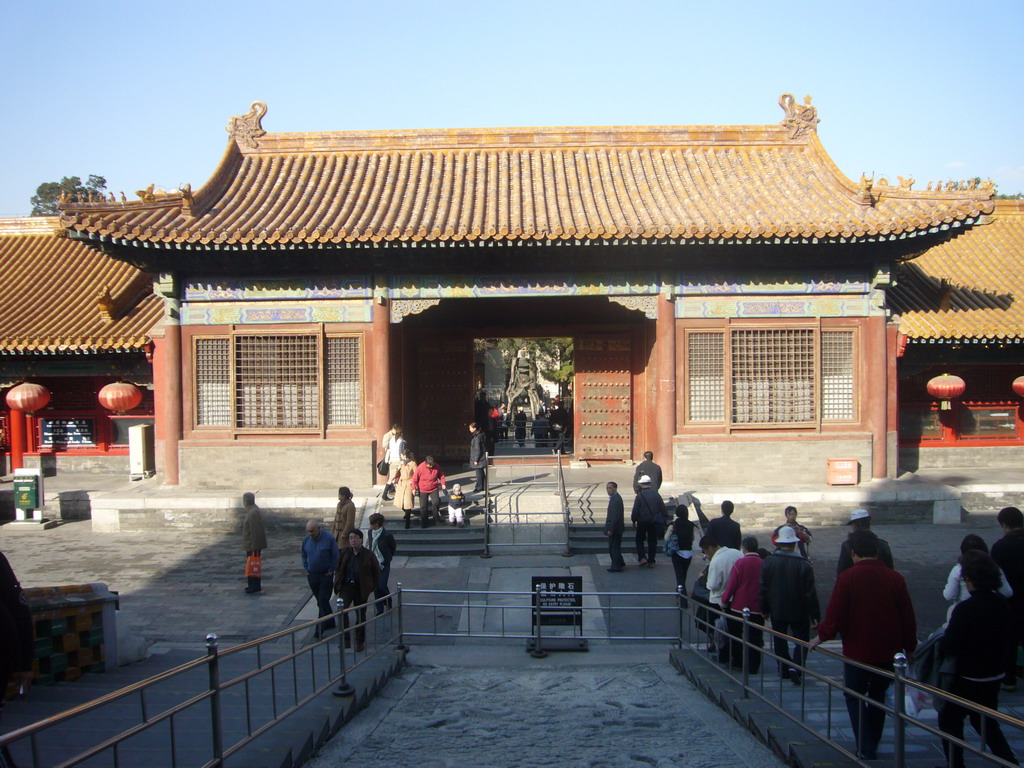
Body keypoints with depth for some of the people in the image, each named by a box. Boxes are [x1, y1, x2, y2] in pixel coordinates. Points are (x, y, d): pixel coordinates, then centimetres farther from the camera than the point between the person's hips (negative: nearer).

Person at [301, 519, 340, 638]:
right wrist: (306, 570, 6)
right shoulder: (306, 540, 0)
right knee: (321, 601, 14)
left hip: (326, 575, -5)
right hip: (312, 576, 5)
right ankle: (330, 623, 29)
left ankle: (319, 629, -6)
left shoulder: (329, 538, -14)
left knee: (323, 602, -8)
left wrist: (330, 571, -8)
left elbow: (335, 556, -6)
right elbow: (304, 556, 15)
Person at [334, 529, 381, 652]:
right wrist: (337, 585, 5)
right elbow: (338, 569, 12)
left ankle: (360, 642, 24)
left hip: (361, 589, -2)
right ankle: (346, 639, -5)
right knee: (342, 610, -16)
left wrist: (374, 587, -1)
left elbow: (376, 572, 1)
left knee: (360, 616, 8)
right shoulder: (345, 553, 1)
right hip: (346, 587, 2)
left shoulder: (368, 555, -8)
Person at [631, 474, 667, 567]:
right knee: (652, 541, 11)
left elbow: (635, 511, -12)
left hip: (642, 522, -3)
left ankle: (642, 558, -2)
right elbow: (663, 508, 3)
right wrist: (662, 519, 13)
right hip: (654, 522, 3)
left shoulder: (639, 496, -13)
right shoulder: (656, 494, -2)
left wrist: (634, 521, 2)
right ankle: (651, 561, 12)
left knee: (639, 540, 12)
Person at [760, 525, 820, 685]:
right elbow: (810, 592, -12)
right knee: (801, 641, 7)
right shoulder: (803, 564, -15)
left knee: (779, 641, 15)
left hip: (777, 611, 2)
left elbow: (763, 588, -1)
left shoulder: (768, 562, -7)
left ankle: (784, 669, 20)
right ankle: (795, 667, -11)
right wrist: (814, 615, -6)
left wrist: (764, 609, 10)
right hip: (799, 612, -2)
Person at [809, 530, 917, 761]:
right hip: (888, 652, 4)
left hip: (858, 651, -4)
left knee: (855, 698, 7)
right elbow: (908, 616, 4)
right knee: (878, 698, 19)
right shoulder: (894, 578, 0)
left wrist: (822, 636, 1)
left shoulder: (847, 577, -13)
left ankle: (866, 750, -4)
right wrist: (909, 647, 16)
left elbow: (835, 613, -14)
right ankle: (872, 746, 27)